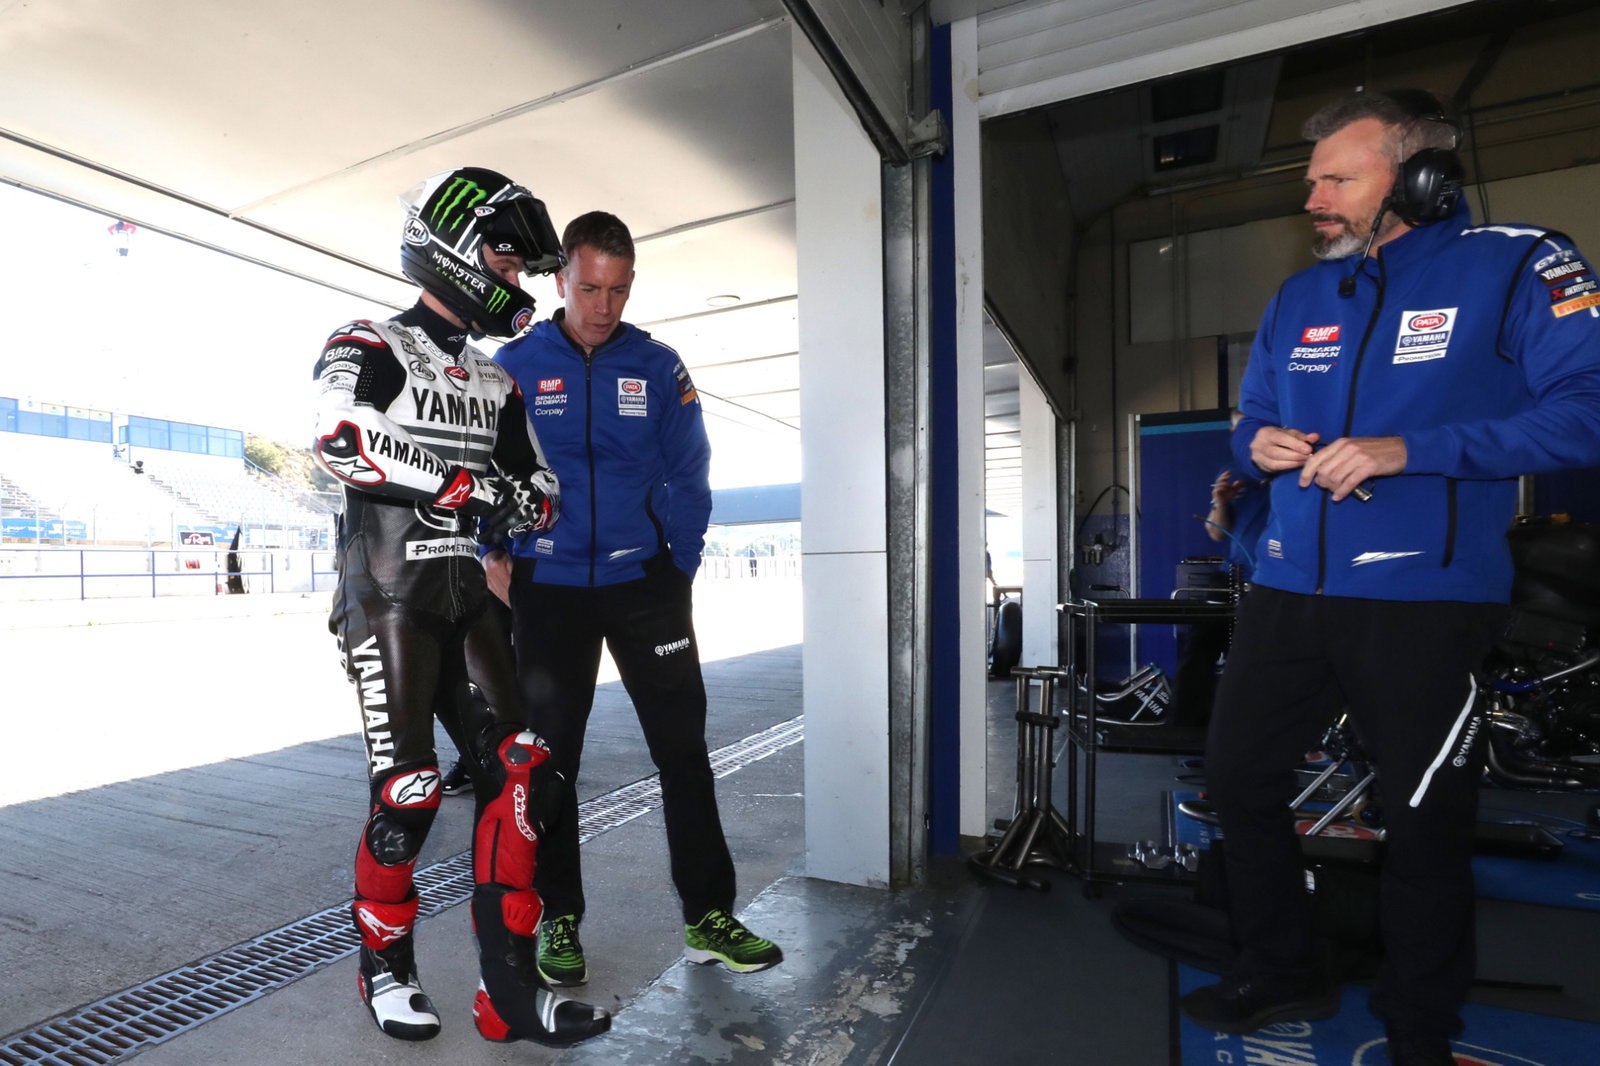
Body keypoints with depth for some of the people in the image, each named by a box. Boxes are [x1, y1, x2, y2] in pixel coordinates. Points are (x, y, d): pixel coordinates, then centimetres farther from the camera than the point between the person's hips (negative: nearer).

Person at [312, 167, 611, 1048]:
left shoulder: (495, 381, 20)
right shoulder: (368, 346, 1)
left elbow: (535, 482, 18)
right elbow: (339, 436, -20)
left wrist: (529, 501, -5)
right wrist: (463, 484, -22)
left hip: (467, 592, 6)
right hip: (389, 589, -6)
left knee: (521, 772, -3)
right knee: (409, 791, -5)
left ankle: (509, 989, 8)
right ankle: (386, 967, 22)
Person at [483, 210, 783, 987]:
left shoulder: (658, 367, 2)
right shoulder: (514, 365, 1)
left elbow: (689, 476, 4)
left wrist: (679, 568, -2)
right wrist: (494, 554, -5)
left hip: (642, 581, 1)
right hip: (546, 588, 0)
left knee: (684, 748, 2)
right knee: (549, 757, 8)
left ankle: (708, 917, 17)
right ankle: (559, 921, 26)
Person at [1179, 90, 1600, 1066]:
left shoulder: (1517, 266, -2)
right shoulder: (1299, 296, 14)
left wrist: (1408, 450, -22)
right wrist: (1260, 446, -3)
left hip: (1426, 599, -5)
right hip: (1287, 587, 6)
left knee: (1427, 823, 7)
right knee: (1238, 778, 11)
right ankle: (1281, 972, 34)